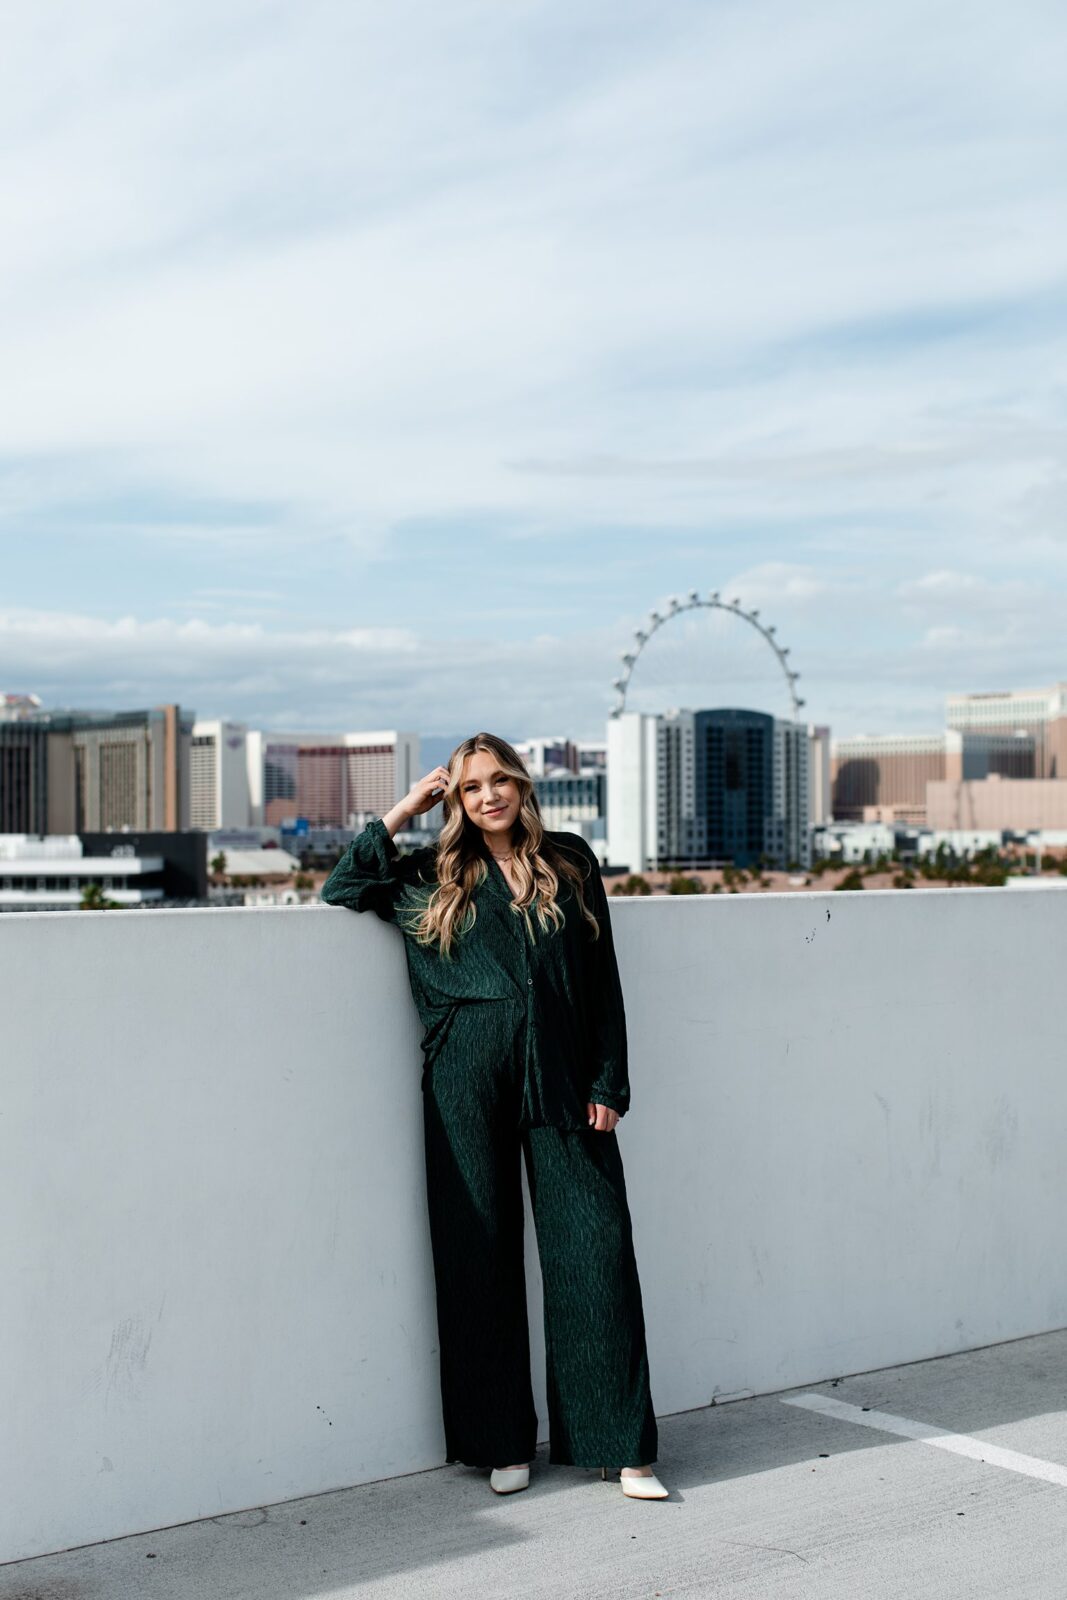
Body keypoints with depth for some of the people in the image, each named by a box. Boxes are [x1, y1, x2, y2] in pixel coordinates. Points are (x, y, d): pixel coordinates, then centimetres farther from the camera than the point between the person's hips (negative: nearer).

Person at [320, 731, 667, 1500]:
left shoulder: (571, 863, 11)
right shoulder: (433, 877, 12)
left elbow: (603, 980, 10)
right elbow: (344, 890, 6)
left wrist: (608, 1084, 2)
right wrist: (403, 811, 6)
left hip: (561, 1082, 0)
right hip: (468, 1083, 0)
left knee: (594, 1251, -3)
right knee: (481, 1256, 4)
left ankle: (621, 1445, 5)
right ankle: (501, 1443, 16)